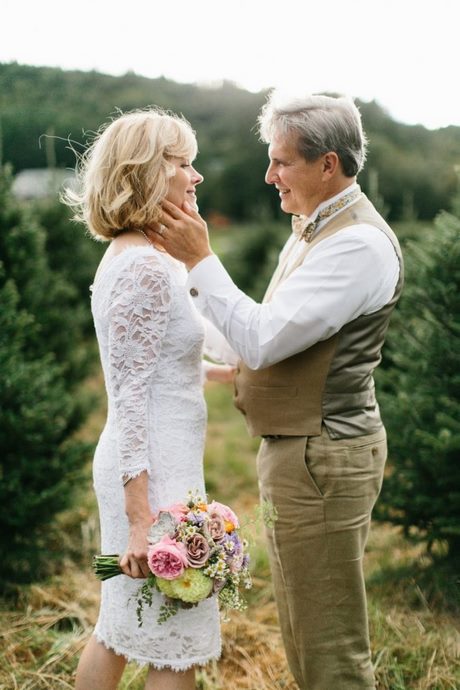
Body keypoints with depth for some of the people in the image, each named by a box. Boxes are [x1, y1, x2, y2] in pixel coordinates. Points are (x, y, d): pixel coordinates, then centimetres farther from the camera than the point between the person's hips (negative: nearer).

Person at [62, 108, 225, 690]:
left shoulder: (128, 258, 12)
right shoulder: (147, 268, -18)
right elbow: (130, 397, -21)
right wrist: (142, 520, -23)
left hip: (140, 466, 10)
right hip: (154, 473, -10)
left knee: (120, 629, 20)